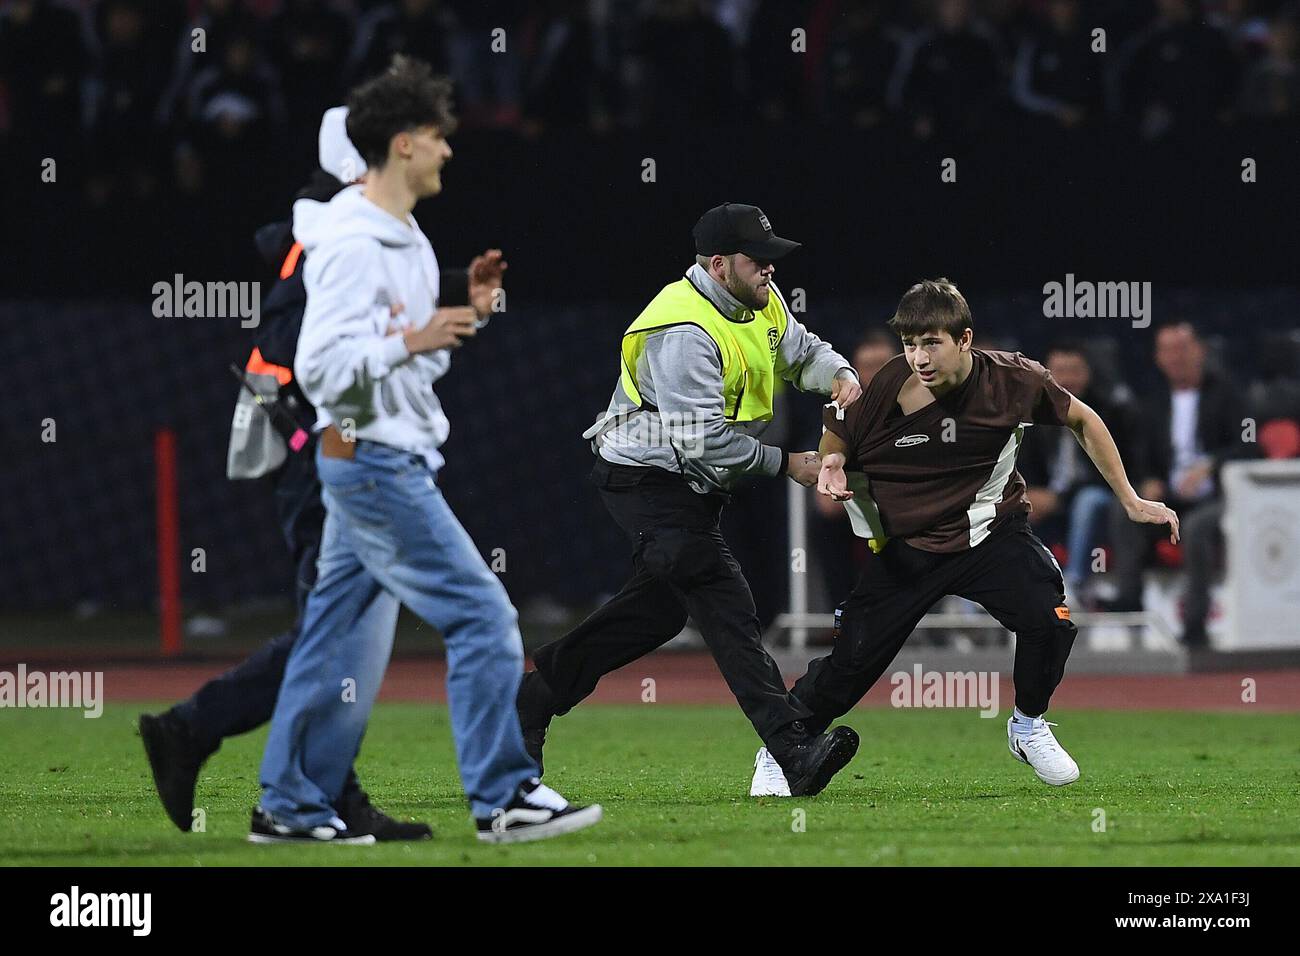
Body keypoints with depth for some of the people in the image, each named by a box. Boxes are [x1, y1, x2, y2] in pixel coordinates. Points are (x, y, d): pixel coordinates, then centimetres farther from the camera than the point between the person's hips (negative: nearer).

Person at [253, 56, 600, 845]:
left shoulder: (406, 241, 14)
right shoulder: (353, 247, -18)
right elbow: (319, 366, -23)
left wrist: (461, 322, 6)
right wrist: (410, 342, -29)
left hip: (390, 462, 10)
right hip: (375, 463, -10)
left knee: (343, 636, 11)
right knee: (484, 616, -9)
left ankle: (292, 805, 14)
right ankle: (503, 796, -6)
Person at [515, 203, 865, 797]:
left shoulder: (762, 303, 1)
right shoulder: (686, 331, -27)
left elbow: (804, 351, 16)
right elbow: (703, 440, -30)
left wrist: (839, 375, -8)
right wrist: (786, 464, -22)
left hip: (692, 484, 10)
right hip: (648, 477, -10)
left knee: (660, 607, 17)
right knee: (725, 606, -18)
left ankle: (534, 696, 29)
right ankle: (793, 749, -27)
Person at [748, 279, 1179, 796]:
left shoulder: (1014, 380, -16)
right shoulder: (888, 387, -18)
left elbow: (1082, 421, 2)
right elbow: (837, 437, 1)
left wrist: (1131, 501, 4)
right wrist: (831, 466, -23)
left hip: (990, 533, 1)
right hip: (907, 546, 0)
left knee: (1048, 617, -23)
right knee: (852, 658, -5)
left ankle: (1028, 728, 5)